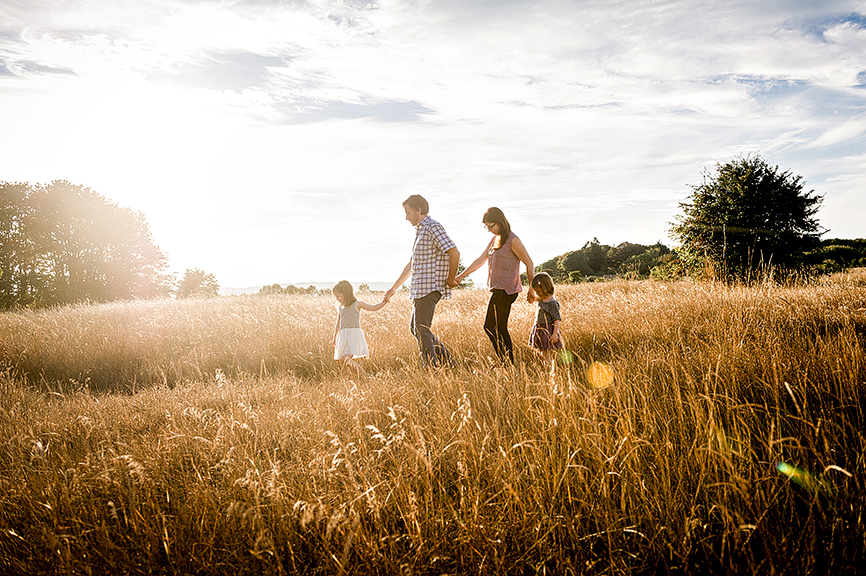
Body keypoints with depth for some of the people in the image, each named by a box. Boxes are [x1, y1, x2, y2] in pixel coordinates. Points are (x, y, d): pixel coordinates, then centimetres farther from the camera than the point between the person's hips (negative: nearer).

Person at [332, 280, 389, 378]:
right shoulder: (340, 309, 17)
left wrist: (383, 302, -19)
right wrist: (334, 339, 25)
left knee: (347, 359, -22)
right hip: (343, 337, 7)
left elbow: (373, 307, -2)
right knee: (342, 361, 1)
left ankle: (365, 376, -14)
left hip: (354, 335, -7)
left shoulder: (357, 304, 2)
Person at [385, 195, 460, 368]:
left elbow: (454, 253, -20)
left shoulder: (433, 227, -9)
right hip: (419, 289, 10)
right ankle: (447, 361, 17)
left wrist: (450, 279, -12)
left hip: (430, 288, -10)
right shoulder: (420, 231, 22)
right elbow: (411, 264, 28)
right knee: (415, 328, 13)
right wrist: (394, 288, 29)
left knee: (422, 330, -9)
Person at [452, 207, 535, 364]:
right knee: (500, 329, 7)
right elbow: (480, 260, 15)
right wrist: (461, 276, 8)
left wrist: (531, 289, -6)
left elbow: (529, 263, -7)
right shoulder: (495, 239, 15)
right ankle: (509, 363, 12)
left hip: (506, 289, -8)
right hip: (498, 290, 8)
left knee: (490, 327, -8)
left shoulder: (513, 241, -9)